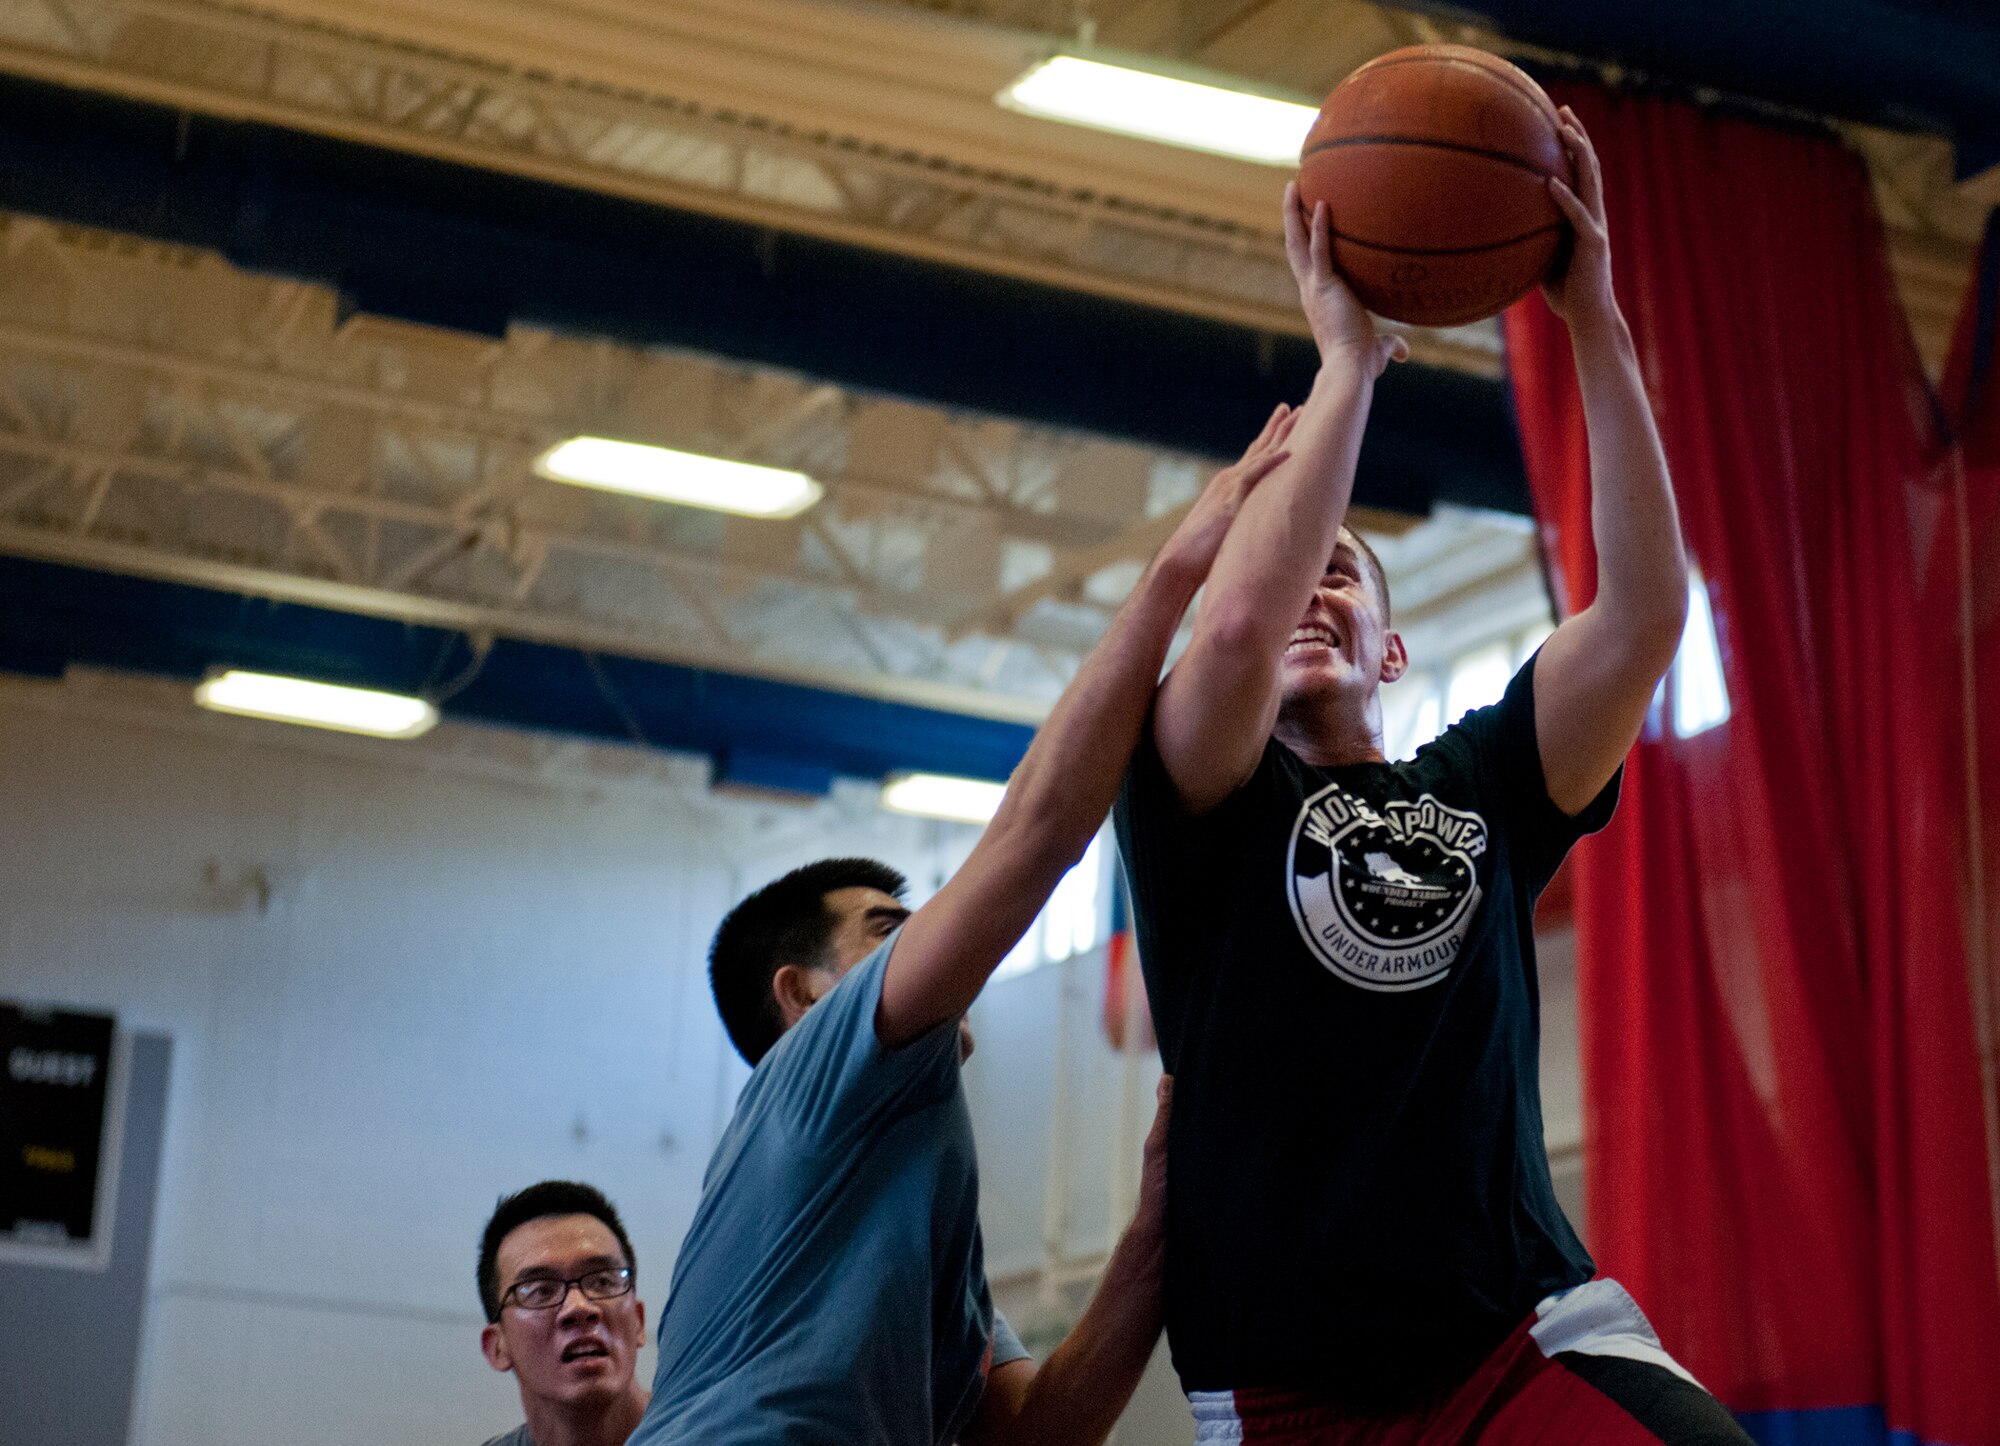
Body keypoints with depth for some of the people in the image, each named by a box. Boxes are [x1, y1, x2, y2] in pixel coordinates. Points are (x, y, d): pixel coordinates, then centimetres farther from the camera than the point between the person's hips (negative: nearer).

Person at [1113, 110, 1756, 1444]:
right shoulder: (1198, 801, 7)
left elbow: (1645, 611, 0)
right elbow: (1237, 627, -16)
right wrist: (1349, 359, -11)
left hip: (1532, 1335, 2)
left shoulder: (1480, 788, 15)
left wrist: (1597, 323, -6)